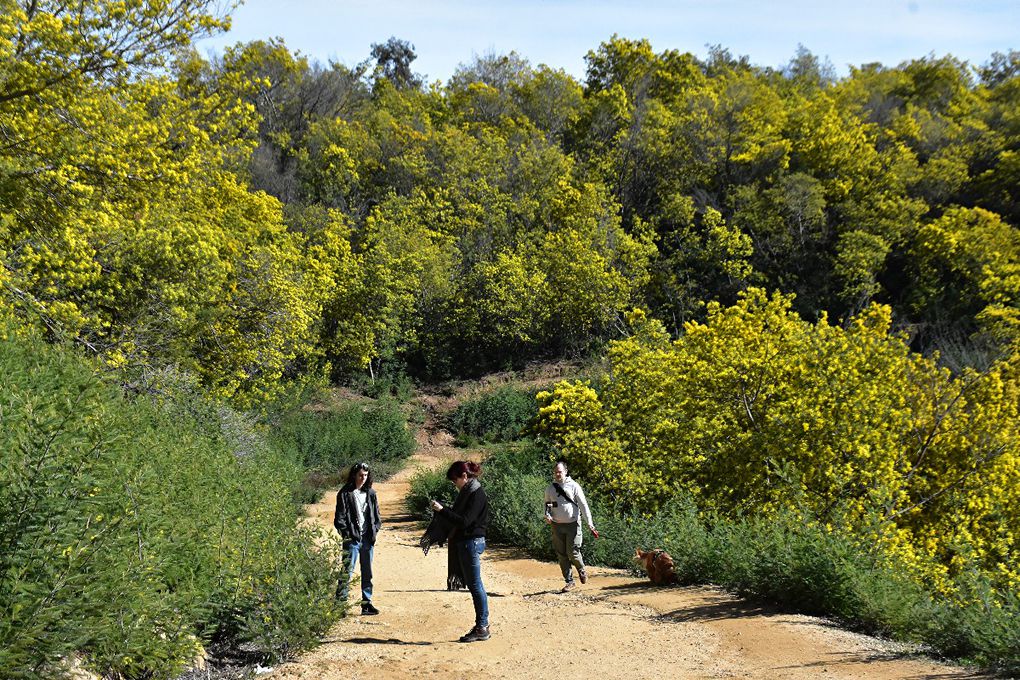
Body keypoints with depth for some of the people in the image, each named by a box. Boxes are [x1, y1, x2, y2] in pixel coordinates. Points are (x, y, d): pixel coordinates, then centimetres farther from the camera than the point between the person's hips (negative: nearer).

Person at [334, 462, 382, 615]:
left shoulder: (370, 493, 9)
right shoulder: (345, 493, -5)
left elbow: (377, 516, 14)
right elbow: (339, 518, -7)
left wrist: (374, 530, 1)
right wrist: (347, 534, -13)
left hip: (368, 539, 5)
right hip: (352, 539, -5)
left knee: (367, 573, 11)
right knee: (347, 573, -7)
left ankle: (367, 604, 19)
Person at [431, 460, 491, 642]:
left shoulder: (477, 494, -16)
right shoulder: (466, 492, 13)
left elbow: (464, 521, -22)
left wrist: (442, 510, -21)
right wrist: (443, 510, 5)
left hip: (472, 543, -10)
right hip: (464, 542, 10)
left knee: (475, 585, -5)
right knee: (472, 585, 12)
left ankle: (482, 628, 1)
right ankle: (482, 625, 19)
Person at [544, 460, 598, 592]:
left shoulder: (574, 486, -4)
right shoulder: (550, 488, 7)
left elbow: (583, 505, -4)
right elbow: (547, 504, 18)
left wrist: (589, 523, -10)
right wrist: (547, 515, -4)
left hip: (572, 524, -4)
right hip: (557, 526, 4)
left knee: (572, 552, -7)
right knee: (561, 555, 4)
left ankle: (582, 570, 23)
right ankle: (569, 581, 14)